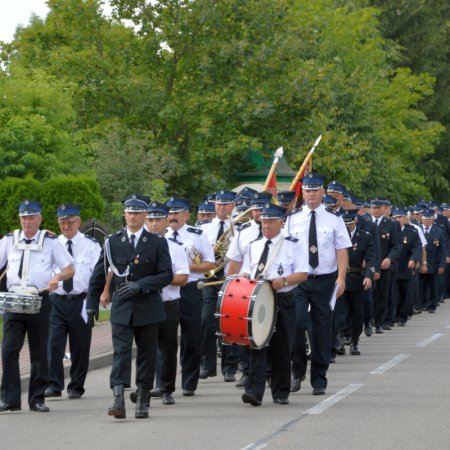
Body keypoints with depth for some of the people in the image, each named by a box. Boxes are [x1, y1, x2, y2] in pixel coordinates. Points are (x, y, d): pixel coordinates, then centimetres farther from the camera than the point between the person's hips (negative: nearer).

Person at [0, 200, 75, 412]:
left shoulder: (50, 242, 5)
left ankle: (37, 399, 12)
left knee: (39, 352, 4)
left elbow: (70, 269, 4)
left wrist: (57, 278, -17)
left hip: (39, 301, -1)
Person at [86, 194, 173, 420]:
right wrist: (92, 305, 6)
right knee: (120, 352, -10)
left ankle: (143, 401, 17)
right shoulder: (112, 242, 5)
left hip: (147, 308, 0)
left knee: (146, 354, 6)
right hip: (121, 308, 0)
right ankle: (118, 401, -19)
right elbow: (98, 276, 10)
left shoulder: (157, 243, 2)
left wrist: (140, 286, -15)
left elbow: (166, 275, -3)